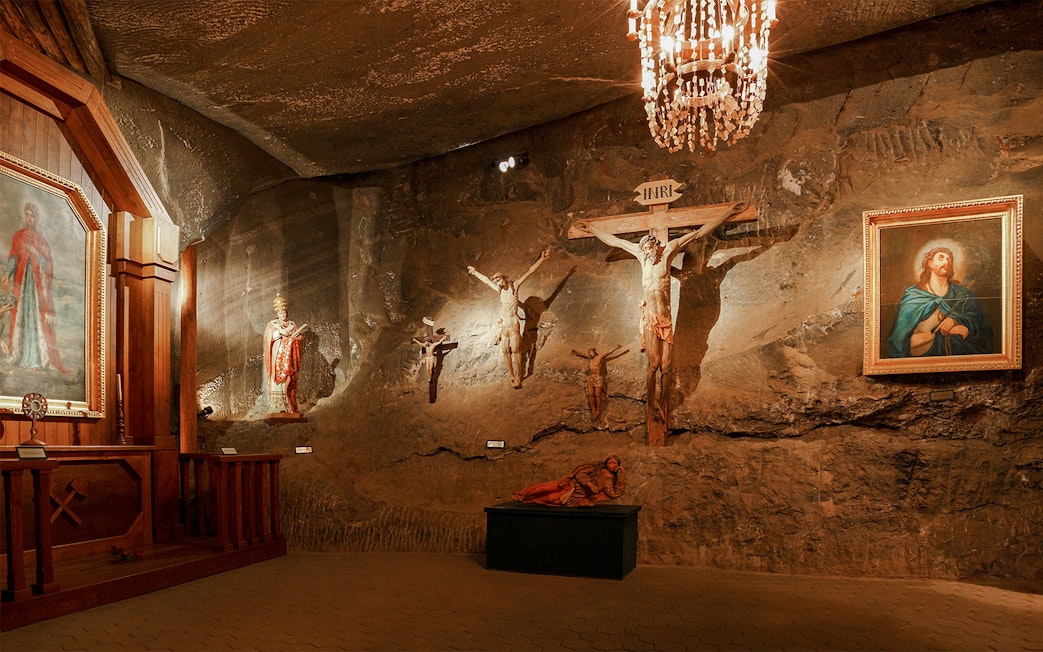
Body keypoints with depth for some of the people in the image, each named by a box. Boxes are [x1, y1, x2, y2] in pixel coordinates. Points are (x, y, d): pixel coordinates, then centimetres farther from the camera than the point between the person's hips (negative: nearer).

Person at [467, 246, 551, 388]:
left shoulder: (514, 286, 0)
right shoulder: (500, 290, 14)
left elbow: (529, 272, -6)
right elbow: (486, 280, 29)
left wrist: (542, 259, -12)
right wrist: (475, 272, 40)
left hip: (513, 324, -6)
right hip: (503, 325, 6)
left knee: (516, 351, -7)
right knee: (505, 352, 3)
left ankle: (518, 378, -6)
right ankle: (512, 377, 9)